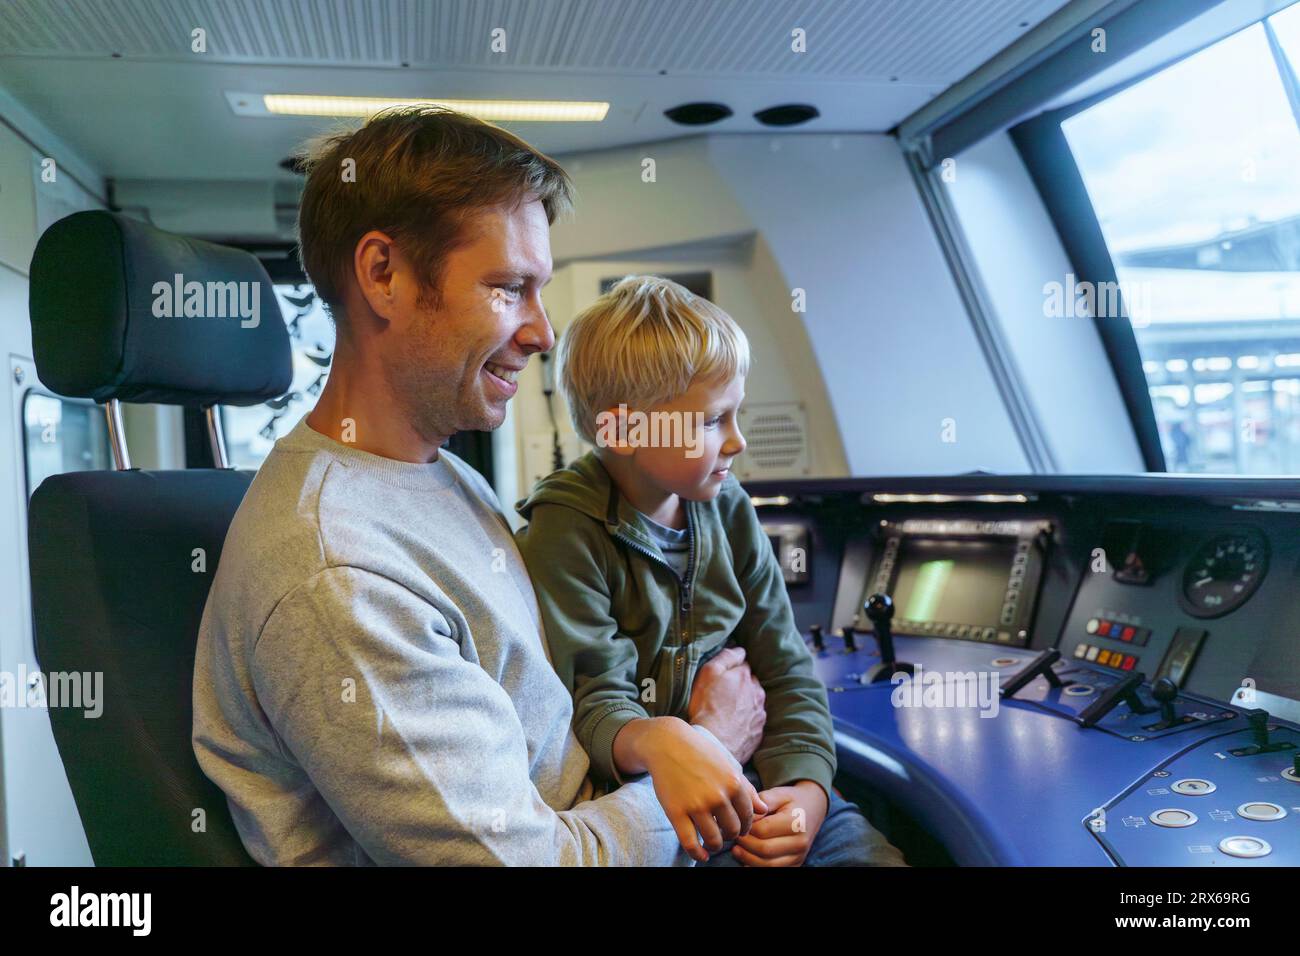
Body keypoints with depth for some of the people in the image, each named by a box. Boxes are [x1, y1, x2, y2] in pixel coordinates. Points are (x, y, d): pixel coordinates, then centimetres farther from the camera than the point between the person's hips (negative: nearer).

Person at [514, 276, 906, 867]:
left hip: (753, 781, 5)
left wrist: (804, 787, -11)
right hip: (635, 803, -5)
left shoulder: (727, 509, 4)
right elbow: (596, 703, -15)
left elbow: (786, 670, 5)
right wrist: (654, 741, -38)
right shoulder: (567, 534, -12)